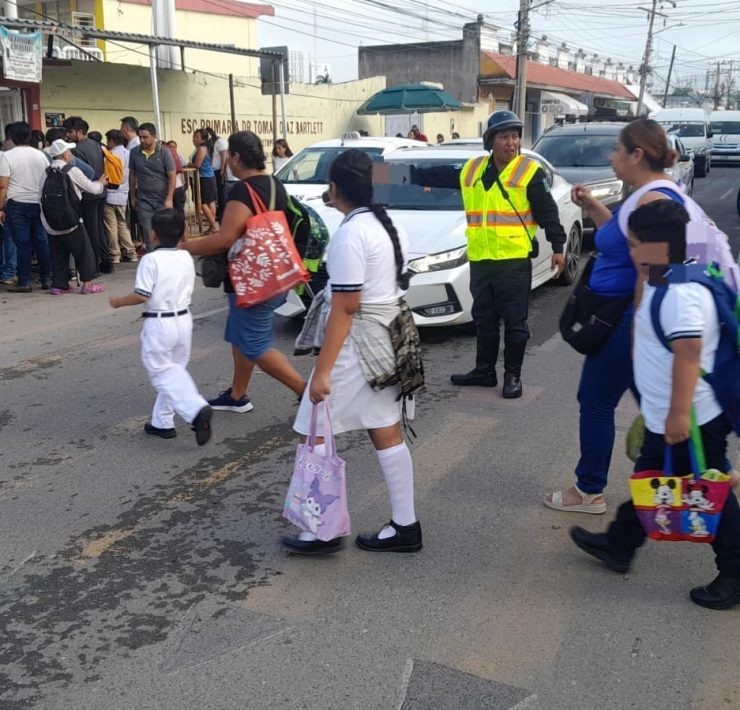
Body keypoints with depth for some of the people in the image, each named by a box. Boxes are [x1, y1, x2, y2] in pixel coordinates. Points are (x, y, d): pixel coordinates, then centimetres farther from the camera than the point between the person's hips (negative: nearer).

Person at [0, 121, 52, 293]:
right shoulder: (40, 155, 5)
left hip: (17, 205, -3)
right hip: (38, 204, 4)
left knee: (22, 244, -1)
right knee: (41, 242, 7)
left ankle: (24, 282, 3)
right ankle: (46, 279, 11)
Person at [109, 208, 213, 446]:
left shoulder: (151, 260, -14)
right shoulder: (186, 258, 3)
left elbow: (142, 295, -17)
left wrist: (118, 302, -2)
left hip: (158, 324, -6)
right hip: (184, 319, 6)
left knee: (162, 374, 1)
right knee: (175, 370, 17)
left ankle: (196, 410, -19)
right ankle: (162, 421, 24)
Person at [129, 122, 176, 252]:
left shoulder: (164, 153, -8)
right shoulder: (134, 152, 0)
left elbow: (172, 177, -6)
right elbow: (132, 175, 10)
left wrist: (169, 199, -13)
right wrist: (132, 197, 10)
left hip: (162, 199, -2)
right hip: (143, 200, 2)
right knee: (148, 232, 1)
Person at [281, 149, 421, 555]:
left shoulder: (350, 234, -18)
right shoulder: (387, 225, 10)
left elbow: (345, 308, -21)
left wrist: (322, 370, -20)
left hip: (357, 344, -9)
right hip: (388, 339, 9)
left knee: (314, 434, 2)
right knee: (386, 433, 13)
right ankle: (404, 526, 20)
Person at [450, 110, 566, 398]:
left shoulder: (529, 171, -5)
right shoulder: (471, 170, 8)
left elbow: (548, 212, -5)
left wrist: (557, 247, -8)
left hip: (514, 260, -5)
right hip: (479, 260, 5)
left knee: (514, 322, 3)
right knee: (484, 320, 14)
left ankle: (513, 376, 14)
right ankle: (484, 370, 27)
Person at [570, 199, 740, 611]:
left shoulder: (680, 295, -25)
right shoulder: (667, 284, 6)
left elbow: (688, 354, -31)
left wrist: (679, 413, -32)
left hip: (692, 422, -10)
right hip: (665, 419, 10)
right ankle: (619, 545, 35)